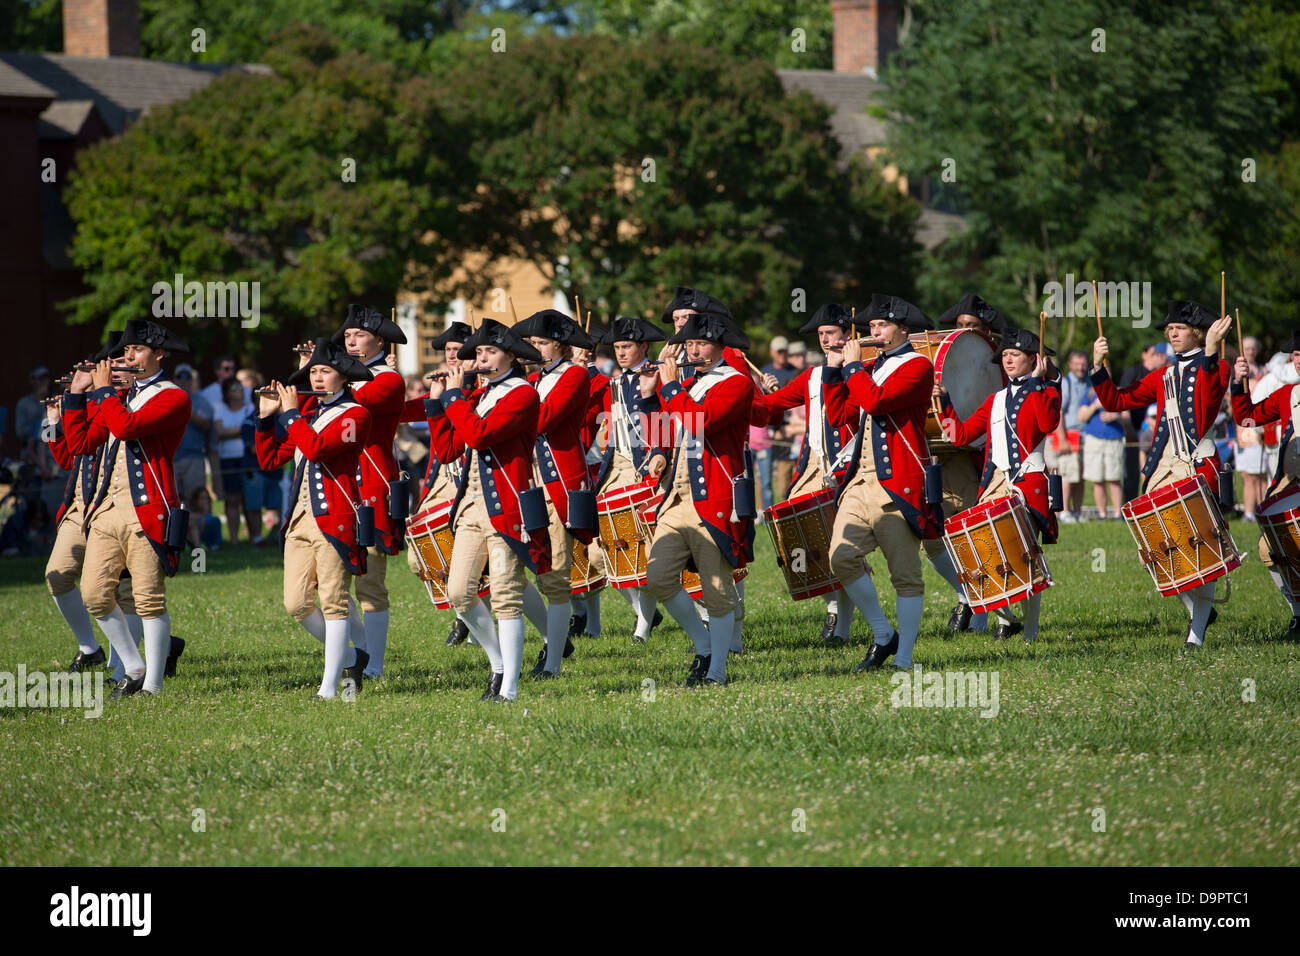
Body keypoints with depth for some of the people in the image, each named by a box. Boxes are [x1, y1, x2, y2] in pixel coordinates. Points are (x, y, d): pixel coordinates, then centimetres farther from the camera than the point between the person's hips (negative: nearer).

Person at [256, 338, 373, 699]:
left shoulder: (354, 415, -4)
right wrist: (267, 416, 10)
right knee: (297, 604, 2)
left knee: (333, 602, -6)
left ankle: (329, 688, -5)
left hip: (333, 518, -8)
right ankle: (350, 657, 21)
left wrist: (290, 413, -9)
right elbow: (269, 459, 19)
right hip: (301, 518, 8)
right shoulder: (309, 416, 19)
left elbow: (316, 448, -20)